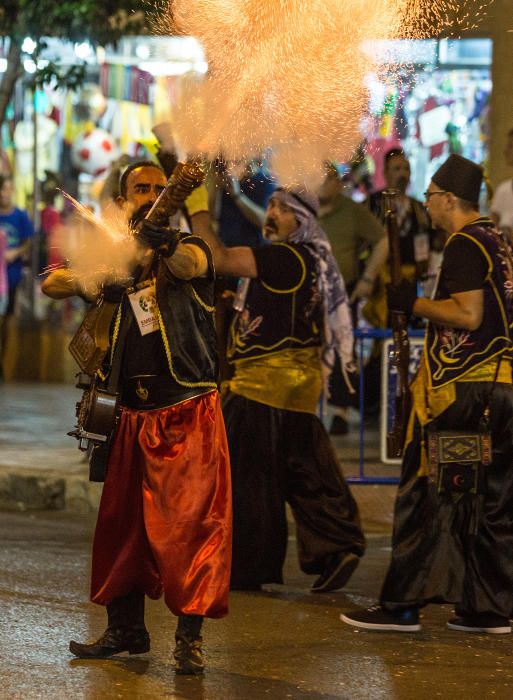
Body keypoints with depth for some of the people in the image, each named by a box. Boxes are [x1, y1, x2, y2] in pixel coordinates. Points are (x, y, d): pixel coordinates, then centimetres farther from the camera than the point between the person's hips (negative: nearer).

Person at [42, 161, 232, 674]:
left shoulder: (186, 248, 2)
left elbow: (190, 264, -22)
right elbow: (53, 285, 2)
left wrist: (161, 244, -43)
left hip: (189, 411, -4)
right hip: (135, 415, 5)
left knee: (193, 521, -9)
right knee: (124, 523, 9)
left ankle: (189, 635, -5)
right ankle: (125, 628, 21)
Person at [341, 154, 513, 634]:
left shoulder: (465, 245, -12)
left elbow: (467, 314, -21)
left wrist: (411, 302, -11)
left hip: (460, 389, -9)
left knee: (425, 494, -4)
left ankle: (402, 604, -3)